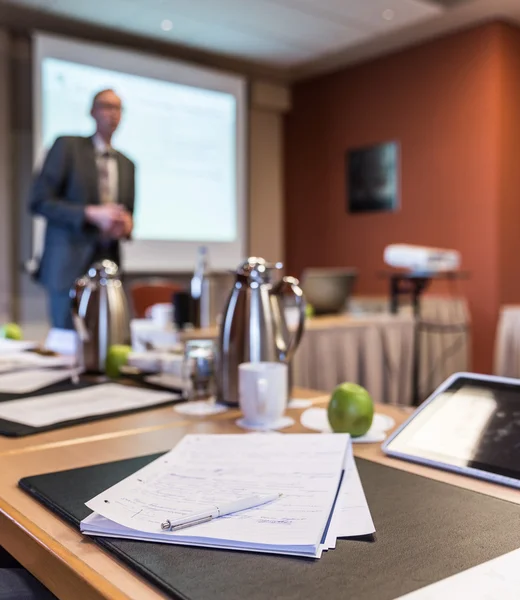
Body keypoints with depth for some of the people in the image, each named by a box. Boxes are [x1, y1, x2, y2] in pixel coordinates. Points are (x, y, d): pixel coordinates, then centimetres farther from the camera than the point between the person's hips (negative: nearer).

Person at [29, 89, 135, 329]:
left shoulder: (127, 165, 16)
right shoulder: (67, 146, -1)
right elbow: (39, 201, -8)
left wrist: (126, 225, -4)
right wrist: (91, 214, -18)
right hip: (69, 267, -5)